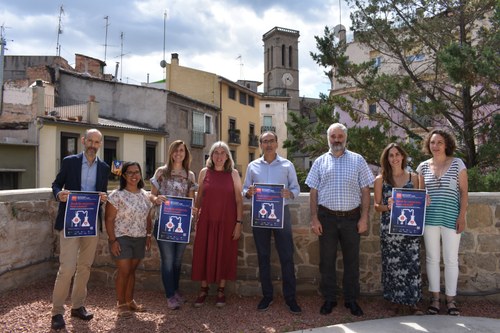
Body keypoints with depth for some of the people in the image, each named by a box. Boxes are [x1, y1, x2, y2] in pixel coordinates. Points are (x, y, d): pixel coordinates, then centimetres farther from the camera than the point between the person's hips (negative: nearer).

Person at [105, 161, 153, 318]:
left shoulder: (145, 195, 7)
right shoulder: (116, 195, -10)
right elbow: (109, 219, -10)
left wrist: (148, 236, 8)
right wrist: (112, 240, -14)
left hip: (139, 239, 5)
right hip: (122, 238, -5)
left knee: (132, 271, 13)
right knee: (124, 271, -3)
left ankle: (129, 300, 28)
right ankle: (121, 304, 14)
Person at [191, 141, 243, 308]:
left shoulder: (233, 173, 0)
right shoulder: (204, 172, 4)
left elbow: (239, 200, -1)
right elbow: (199, 197, 9)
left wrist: (239, 223, -6)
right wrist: (195, 219, 6)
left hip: (227, 221, -1)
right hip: (206, 220, 1)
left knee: (224, 255, 7)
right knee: (204, 254, 6)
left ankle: (221, 291, 23)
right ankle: (203, 289, 24)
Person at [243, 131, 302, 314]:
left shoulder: (287, 165, 4)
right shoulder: (252, 166, 8)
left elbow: (296, 188, 4)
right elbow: (245, 189, 10)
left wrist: (290, 193, -18)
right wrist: (249, 192, -13)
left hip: (281, 213, -1)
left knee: (287, 256, 1)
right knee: (263, 256, 10)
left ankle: (290, 297, 13)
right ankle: (267, 295, 23)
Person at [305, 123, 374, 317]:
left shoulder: (358, 160, 4)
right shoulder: (320, 162, 6)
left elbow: (365, 191, 3)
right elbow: (313, 192, 4)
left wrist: (364, 218, -4)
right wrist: (314, 218, -3)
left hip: (351, 217, 0)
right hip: (327, 217, 1)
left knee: (352, 260, 10)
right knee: (326, 260, 9)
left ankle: (351, 300, 26)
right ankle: (329, 299, 24)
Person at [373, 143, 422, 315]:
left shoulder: (413, 178, 9)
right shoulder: (380, 179, 4)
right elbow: (376, 205, 5)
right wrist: (387, 207, -14)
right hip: (389, 227, -1)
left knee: (412, 263, -1)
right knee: (393, 264, 4)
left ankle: (412, 301, 9)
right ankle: (395, 298, 19)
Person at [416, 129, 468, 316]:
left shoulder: (457, 164, 0)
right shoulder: (423, 166, 7)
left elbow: (464, 192, -1)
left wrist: (462, 216, -8)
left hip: (451, 218, -2)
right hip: (429, 218, 2)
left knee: (451, 260, 6)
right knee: (432, 258, 8)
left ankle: (450, 300, 20)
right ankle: (435, 298, 21)